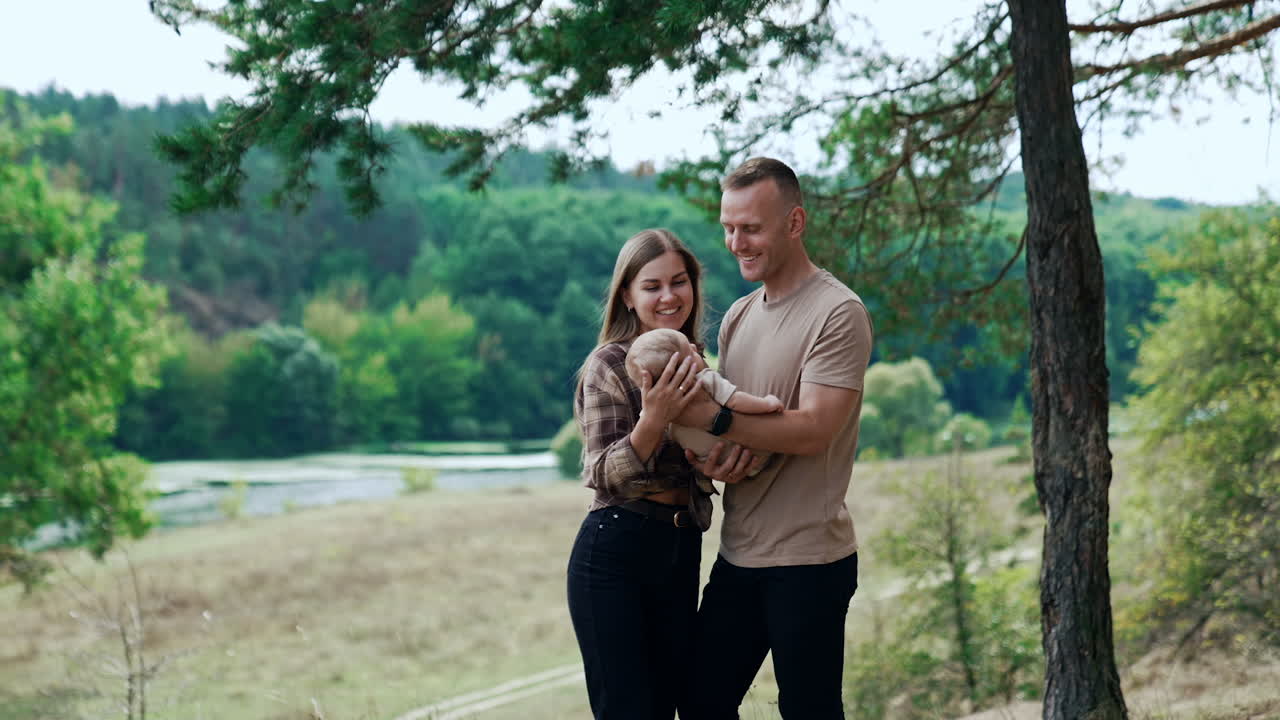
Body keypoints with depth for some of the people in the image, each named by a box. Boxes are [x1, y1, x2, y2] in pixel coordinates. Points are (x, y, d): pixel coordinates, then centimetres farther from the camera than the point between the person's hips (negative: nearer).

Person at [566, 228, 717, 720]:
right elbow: (603, 475, -13)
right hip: (615, 553, -7)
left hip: (681, 555, 7)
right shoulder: (609, 365, -7)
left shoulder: (695, 364, 12)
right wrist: (652, 421, -29)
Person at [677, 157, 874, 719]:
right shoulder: (738, 317, 12)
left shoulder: (837, 313, -11)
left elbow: (812, 430, -19)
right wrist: (712, 454, -9)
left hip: (808, 561, -7)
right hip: (737, 553, 7)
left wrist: (711, 419, -23)